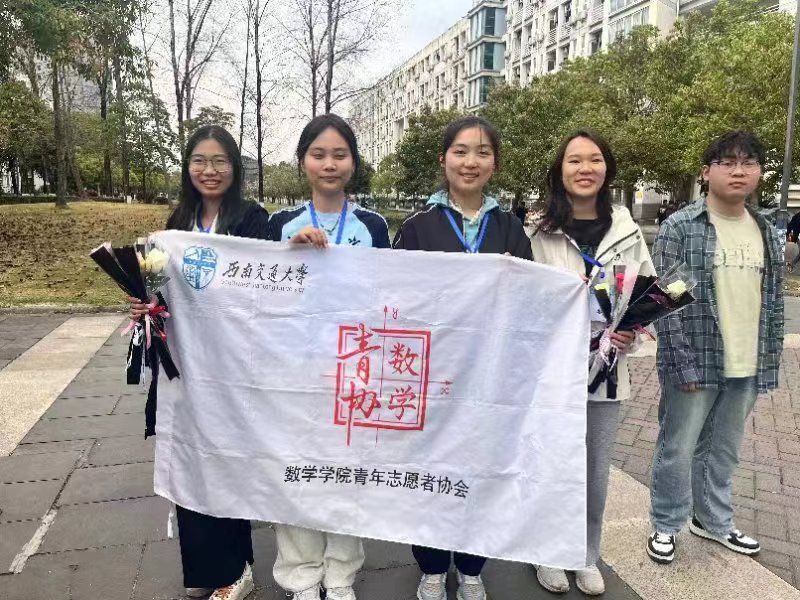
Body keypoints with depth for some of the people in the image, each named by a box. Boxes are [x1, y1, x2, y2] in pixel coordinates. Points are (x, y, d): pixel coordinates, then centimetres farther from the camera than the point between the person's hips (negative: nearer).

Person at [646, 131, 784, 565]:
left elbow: (773, 303, 13)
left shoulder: (766, 233, 9)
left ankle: (714, 522, 37)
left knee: (723, 450, 18)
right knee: (677, 450, 6)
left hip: (747, 369, 5)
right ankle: (666, 526, 26)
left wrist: (770, 363, 9)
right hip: (695, 364, -5)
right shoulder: (680, 228, -9)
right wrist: (684, 365, -17)